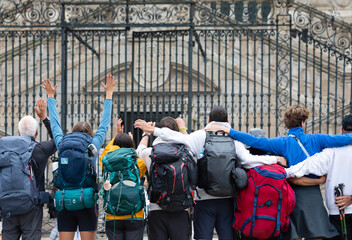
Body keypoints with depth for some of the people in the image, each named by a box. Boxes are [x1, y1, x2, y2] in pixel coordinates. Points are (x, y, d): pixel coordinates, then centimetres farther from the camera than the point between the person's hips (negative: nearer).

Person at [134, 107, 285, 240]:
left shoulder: (201, 136, -3)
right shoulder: (234, 139, 1)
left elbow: (183, 140, -19)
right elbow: (248, 160, -10)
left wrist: (153, 130, -19)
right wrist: (274, 159, -1)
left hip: (205, 198, -2)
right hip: (227, 198, 2)